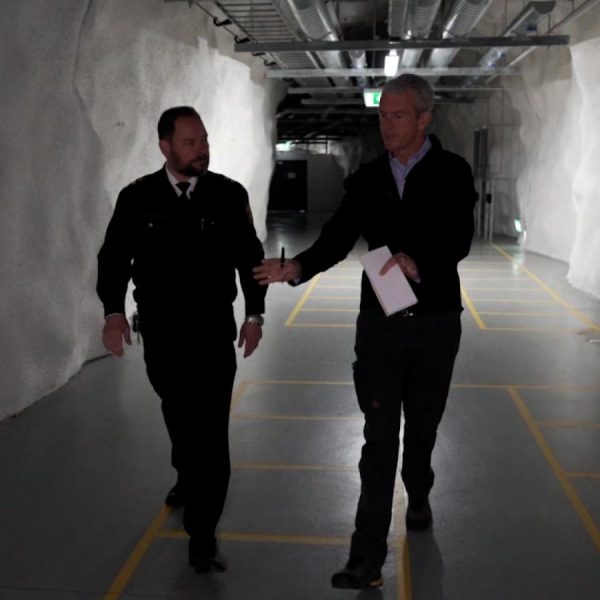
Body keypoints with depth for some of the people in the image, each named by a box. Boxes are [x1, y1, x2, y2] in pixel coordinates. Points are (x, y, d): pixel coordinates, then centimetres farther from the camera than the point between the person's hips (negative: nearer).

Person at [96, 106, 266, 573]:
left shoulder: (229, 194, -5)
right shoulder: (137, 198, -3)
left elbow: (249, 257, 1)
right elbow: (114, 257, 1)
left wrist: (254, 313, -6)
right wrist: (114, 310, -13)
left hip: (213, 331, -2)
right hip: (160, 333, 2)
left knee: (211, 429, -4)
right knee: (179, 417, 20)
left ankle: (202, 534, 6)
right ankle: (188, 478, 49)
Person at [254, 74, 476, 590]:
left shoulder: (452, 173, -6)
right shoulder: (366, 179, 3)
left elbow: (459, 240, -19)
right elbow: (337, 239, -3)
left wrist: (418, 263, -38)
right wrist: (298, 267, -23)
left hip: (436, 321, -1)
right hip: (379, 321, 1)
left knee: (422, 424, 18)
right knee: (379, 436, -1)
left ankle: (418, 496, 47)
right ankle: (368, 558, 0)